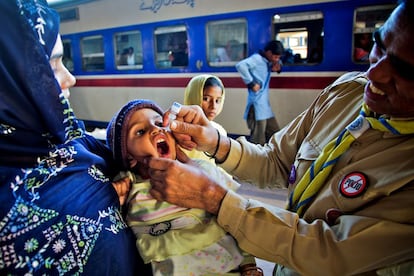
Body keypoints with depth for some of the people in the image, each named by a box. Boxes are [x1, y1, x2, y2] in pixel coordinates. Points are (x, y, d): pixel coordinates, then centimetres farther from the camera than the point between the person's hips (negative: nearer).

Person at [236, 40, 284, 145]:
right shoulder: (257, 58, -11)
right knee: (258, 140, -4)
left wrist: (277, 67, 9)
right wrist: (251, 83, -22)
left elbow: (279, 62, 33)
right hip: (257, 104, -9)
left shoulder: (268, 61, 14)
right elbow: (240, 65, -27)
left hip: (265, 104, 9)